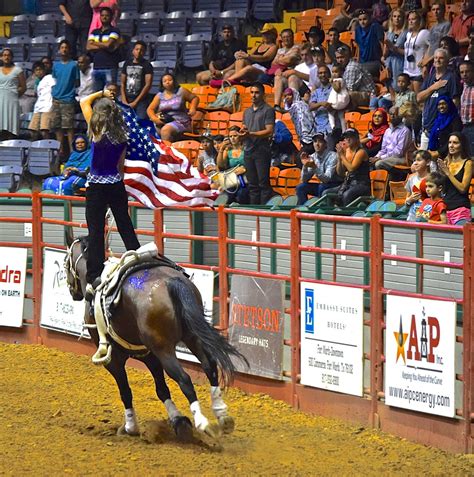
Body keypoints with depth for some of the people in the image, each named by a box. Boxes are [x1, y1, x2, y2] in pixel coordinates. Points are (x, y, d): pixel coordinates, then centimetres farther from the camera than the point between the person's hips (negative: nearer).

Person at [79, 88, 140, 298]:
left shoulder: (98, 131, -11)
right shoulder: (121, 136, 4)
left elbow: (84, 102, -1)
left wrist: (102, 94, 12)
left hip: (97, 185, -5)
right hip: (117, 184, 5)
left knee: (95, 233, -4)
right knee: (126, 228, 13)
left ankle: (93, 279, -7)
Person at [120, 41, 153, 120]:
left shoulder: (147, 65, 0)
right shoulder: (127, 64, 13)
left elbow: (148, 85, -6)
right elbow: (122, 83, 13)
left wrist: (135, 102, -9)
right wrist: (124, 101, 0)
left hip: (141, 101, -4)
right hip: (127, 100, 4)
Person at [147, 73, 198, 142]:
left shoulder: (181, 91, 3)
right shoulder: (159, 95, 11)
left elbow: (195, 98, 11)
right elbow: (150, 109, 10)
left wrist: (192, 108, -9)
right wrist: (154, 119, -10)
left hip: (180, 122, -4)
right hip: (163, 123, 4)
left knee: (165, 130, -33)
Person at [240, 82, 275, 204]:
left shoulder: (268, 110, -3)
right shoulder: (247, 111, 20)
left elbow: (269, 131, -12)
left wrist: (250, 134, -19)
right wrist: (242, 131, 1)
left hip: (262, 151, -7)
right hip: (248, 150, 7)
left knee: (263, 183, -9)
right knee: (252, 184, 8)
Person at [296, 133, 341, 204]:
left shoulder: (332, 156, -19)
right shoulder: (312, 157, -1)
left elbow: (327, 179, -28)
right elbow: (304, 180, 0)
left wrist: (315, 167, -41)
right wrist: (305, 166, -17)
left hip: (336, 186, -6)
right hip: (323, 185, 6)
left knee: (321, 187, -34)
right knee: (300, 187, -8)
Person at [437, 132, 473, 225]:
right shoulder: (446, 162, 13)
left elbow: (463, 188, -10)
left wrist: (448, 172, -10)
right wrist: (441, 171, -3)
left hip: (461, 209, -5)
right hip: (446, 208, 5)